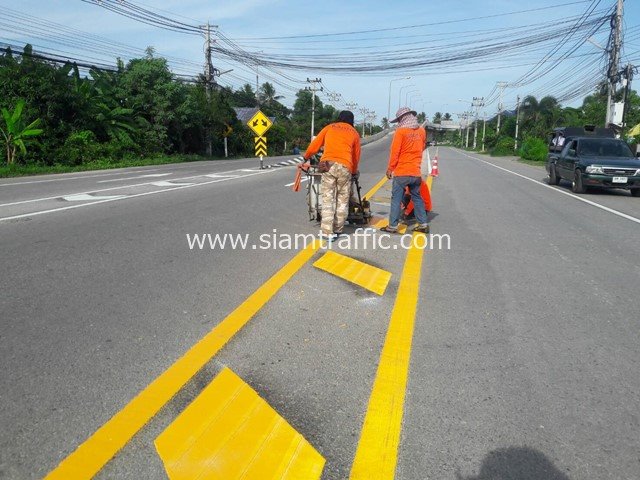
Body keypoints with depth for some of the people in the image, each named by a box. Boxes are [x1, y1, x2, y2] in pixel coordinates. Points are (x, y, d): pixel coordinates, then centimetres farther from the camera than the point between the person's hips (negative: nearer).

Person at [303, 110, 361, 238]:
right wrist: (354, 171, 39)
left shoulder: (329, 127, 21)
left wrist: (306, 157, 38)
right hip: (345, 166, 0)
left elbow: (315, 145, 21)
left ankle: (327, 231, -8)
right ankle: (337, 229, 10)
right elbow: (356, 156, 23)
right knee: (342, 200, 9)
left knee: (328, 199, -1)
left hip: (328, 164, 0)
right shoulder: (354, 133, 21)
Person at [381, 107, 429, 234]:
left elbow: (394, 152, -10)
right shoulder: (421, 131, 5)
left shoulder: (400, 131, -11)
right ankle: (423, 224, 17)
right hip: (416, 172, 6)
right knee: (417, 197, 15)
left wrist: (390, 168, -2)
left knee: (396, 199, 1)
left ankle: (393, 226, 2)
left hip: (402, 172, -5)